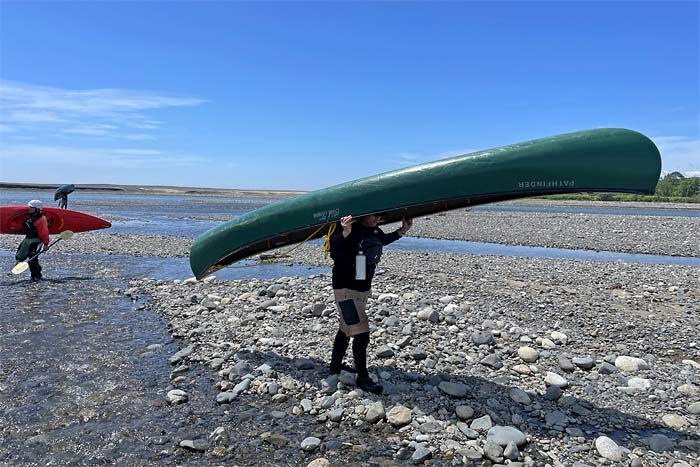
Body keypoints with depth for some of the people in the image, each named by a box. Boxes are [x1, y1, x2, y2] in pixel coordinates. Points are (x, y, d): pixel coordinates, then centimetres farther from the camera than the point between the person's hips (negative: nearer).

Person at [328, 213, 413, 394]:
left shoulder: (373, 229, -2)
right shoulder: (351, 229, -24)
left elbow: (382, 241, 20)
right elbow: (334, 252, -38)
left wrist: (402, 231, 10)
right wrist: (345, 233, -55)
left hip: (363, 289, 8)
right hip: (346, 290, -8)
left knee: (347, 328, 22)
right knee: (361, 333, -9)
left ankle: (336, 364, 40)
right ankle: (362, 378, 7)